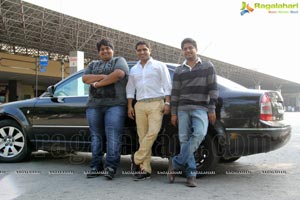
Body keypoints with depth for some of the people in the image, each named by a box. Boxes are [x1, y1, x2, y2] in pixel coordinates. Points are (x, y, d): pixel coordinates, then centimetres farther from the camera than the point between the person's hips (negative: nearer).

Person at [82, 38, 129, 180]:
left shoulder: (119, 61, 11)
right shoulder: (93, 64, 24)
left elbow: (119, 74, -11)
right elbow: (85, 78, 8)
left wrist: (97, 83, -6)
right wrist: (103, 76, -8)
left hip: (114, 104, -4)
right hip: (94, 105, 5)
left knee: (113, 136, -11)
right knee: (96, 136, 4)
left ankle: (111, 167, -11)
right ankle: (96, 167, 9)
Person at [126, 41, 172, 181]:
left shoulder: (159, 66, 9)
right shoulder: (133, 70, 20)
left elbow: (167, 85, 4)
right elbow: (130, 89, 21)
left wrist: (167, 103, -6)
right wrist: (129, 106, 12)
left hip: (156, 103, -3)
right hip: (139, 105, 4)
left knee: (153, 132, -20)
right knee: (142, 136, 0)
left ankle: (136, 159, -6)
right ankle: (145, 169, 1)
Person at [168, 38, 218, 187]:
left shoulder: (208, 67, 8)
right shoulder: (179, 71, 14)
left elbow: (213, 88, 3)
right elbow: (175, 93, 12)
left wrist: (212, 109, -5)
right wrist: (173, 113, 6)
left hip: (201, 109, -3)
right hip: (183, 109, 3)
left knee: (199, 134, -24)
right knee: (184, 140, -4)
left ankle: (176, 163, -13)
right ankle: (191, 174, 2)